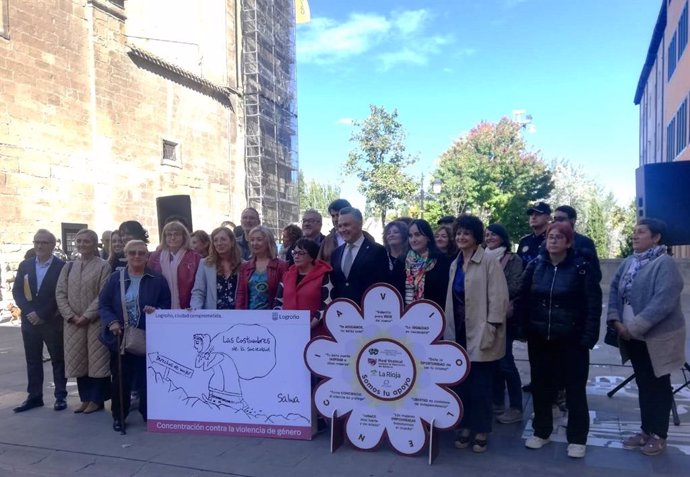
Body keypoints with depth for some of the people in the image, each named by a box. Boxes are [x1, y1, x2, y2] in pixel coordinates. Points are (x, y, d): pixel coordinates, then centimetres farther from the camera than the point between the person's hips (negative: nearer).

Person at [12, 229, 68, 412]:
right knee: (32, 361, 11)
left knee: (58, 360, 5)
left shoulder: (62, 266, -8)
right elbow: (17, 291, 5)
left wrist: (42, 314, -14)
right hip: (29, 320, 5)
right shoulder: (25, 265, 8)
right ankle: (34, 396, 21)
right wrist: (29, 312, -10)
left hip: (53, 322, -4)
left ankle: (61, 396, 13)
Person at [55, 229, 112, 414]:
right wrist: (71, 316, -7)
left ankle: (97, 399, 13)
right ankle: (85, 398, 23)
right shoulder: (68, 267, 10)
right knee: (79, 361, 11)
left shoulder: (103, 266, -4)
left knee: (97, 360, 2)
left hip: (96, 322, -5)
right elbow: (60, 294, 5)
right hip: (73, 323, 5)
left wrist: (87, 316, -15)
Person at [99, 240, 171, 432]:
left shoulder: (158, 280, 0)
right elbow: (103, 305, 2)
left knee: (147, 377, 5)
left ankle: (148, 414, 20)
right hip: (120, 338, 1)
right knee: (120, 379, 8)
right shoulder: (115, 279, 3)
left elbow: (167, 306, 2)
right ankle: (119, 416, 24)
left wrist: (156, 311, -20)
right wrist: (112, 322, -14)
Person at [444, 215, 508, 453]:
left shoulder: (489, 261, -9)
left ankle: (482, 431, 18)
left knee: (481, 385, 3)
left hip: (480, 334, -6)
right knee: (461, 383, 11)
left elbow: (498, 298, -13)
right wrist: (448, 329, 12)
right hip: (459, 333, 6)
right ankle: (465, 426, 24)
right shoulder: (455, 264, 11)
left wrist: (490, 331, -16)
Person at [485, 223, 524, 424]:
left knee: (505, 361, -5)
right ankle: (497, 402, 22)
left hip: (504, 316, -5)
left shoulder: (513, 259, -3)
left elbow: (515, 287, -12)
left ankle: (516, 408, 5)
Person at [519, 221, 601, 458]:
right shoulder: (535, 265, 2)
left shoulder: (581, 267, -7)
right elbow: (524, 299, 4)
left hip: (571, 339, -3)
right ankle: (541, 431, 28)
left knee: (575, 388, 7)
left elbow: (593, 304, -8)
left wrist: (589, 336, -14)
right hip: (539, 338, 3)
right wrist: (525, 328, -3)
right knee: (541, 385, 12)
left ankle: (577, 438, 22)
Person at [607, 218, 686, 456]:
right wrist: (616, 320, -8)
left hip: (657, 338, -6)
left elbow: (662, 303, -25)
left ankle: (658, 435, 23)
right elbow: (614, 290, 6)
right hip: (633, 337, 6)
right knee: (643, 384, 16)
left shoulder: (665, 264, -17)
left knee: (658, 386, 9)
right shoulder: (628, 262, 6)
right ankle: (646, 430, 30)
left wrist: (634, 327, -22)